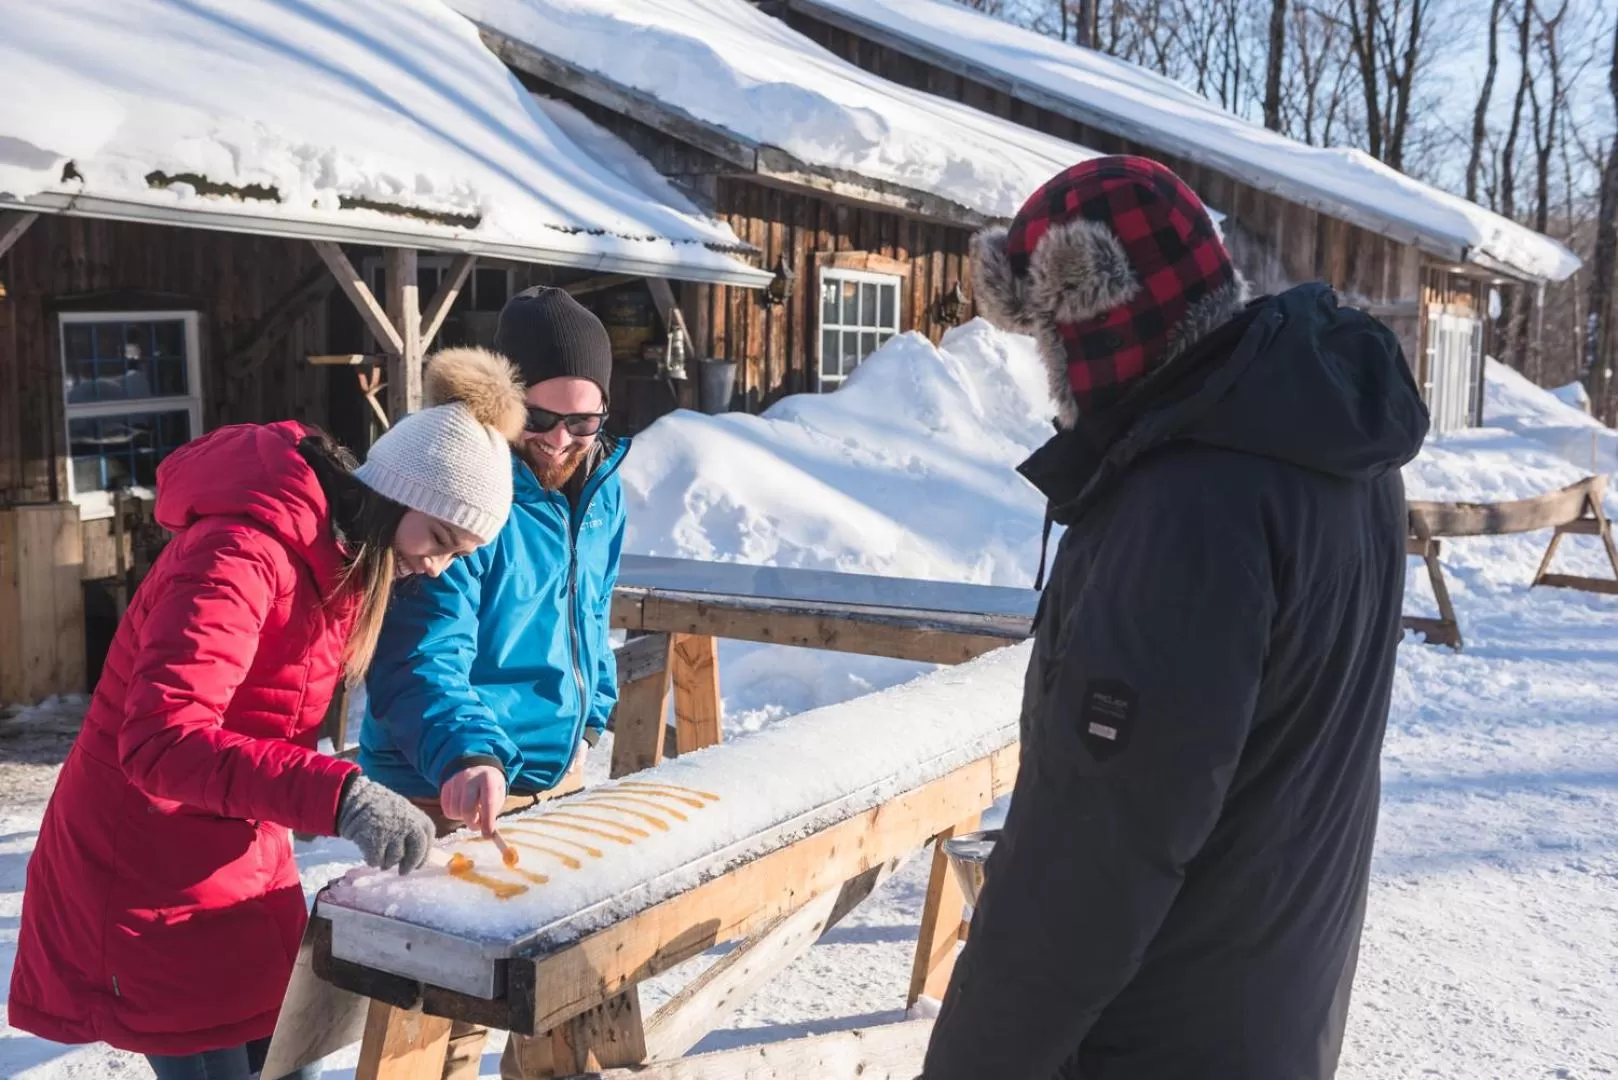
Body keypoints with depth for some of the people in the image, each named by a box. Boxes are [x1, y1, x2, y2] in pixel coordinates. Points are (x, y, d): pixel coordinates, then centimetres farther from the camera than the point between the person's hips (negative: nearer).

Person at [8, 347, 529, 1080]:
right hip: (148, 872, -8)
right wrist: (336, 796, -48)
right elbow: (160, 742, -38)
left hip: (246, 857, 9)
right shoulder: (243, 552, -27)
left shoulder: (346, 555, 3)